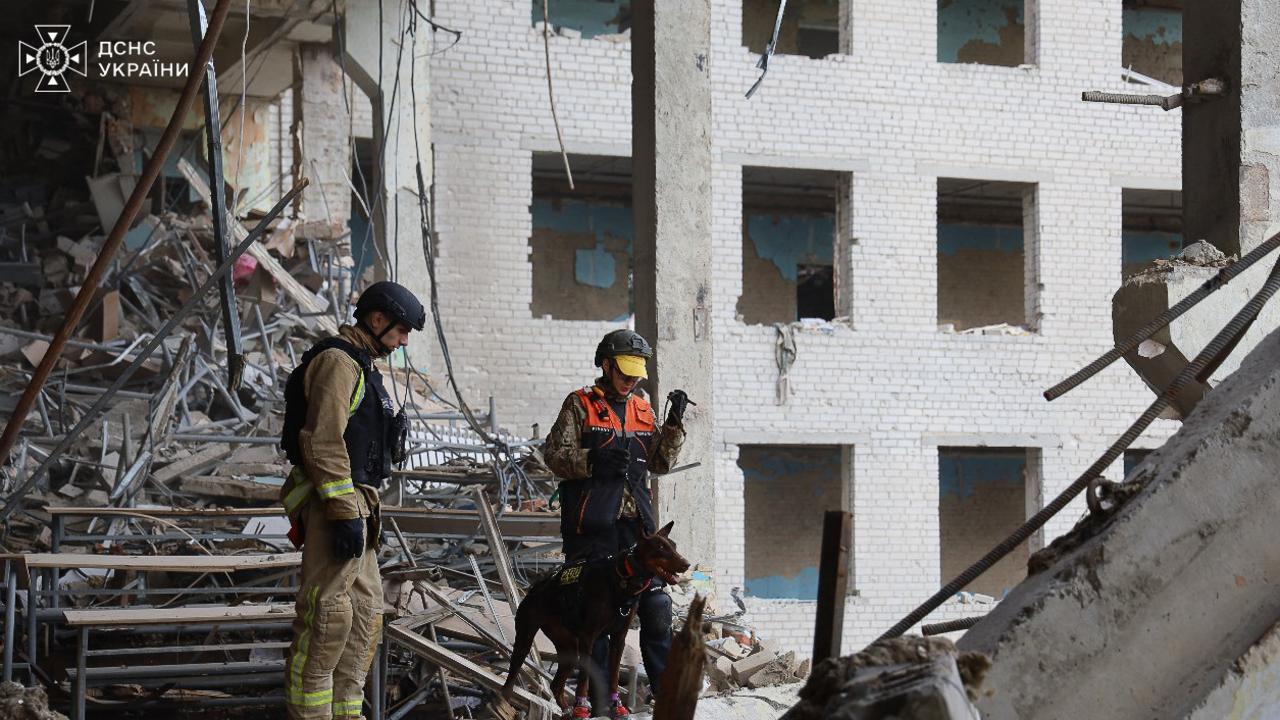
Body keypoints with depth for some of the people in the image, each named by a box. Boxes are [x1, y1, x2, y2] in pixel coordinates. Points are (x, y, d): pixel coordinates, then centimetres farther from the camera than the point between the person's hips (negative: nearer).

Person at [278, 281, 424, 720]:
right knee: (326, 619, -11)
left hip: (354, 505, 11)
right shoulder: (337, 361, -11)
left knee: (365, 614, 13)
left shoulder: (361, 366, 22)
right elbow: (322, 442, -20)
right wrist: (345, 514, -23)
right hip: (335, 504, -11)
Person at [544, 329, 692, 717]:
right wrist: (593, 461, -21)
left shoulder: (642, 409, 16)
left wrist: (674, 423, 1)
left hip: (635, 523, 4)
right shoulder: (580, 404, 2)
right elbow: (555, 453, -6)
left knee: (655, 604, 0)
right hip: (591, 525, -4)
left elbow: (660, 462, 13)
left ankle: (664, 685, 7)